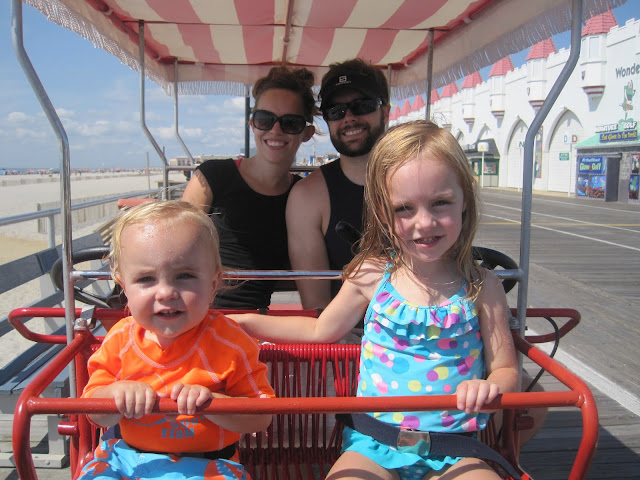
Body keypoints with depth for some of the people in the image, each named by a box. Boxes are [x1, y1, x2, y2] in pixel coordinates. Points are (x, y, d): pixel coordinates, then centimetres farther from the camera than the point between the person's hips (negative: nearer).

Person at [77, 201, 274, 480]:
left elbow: (261, 418, -13)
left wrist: (209, 402, -28)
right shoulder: (121, 339, -3)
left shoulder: (228, 342, -14)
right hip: (125, 457, 4)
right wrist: (117, 394, -18)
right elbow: (96, 416, 4)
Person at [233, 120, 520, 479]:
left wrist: (490, 386, -20)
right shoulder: (372, 276, -1)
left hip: (453, 450, 1)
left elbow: (507, 370, 4)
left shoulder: (482, 287, -2)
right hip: (373, 443, 0)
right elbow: (321, 330, 14)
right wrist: (243, 321, 12)